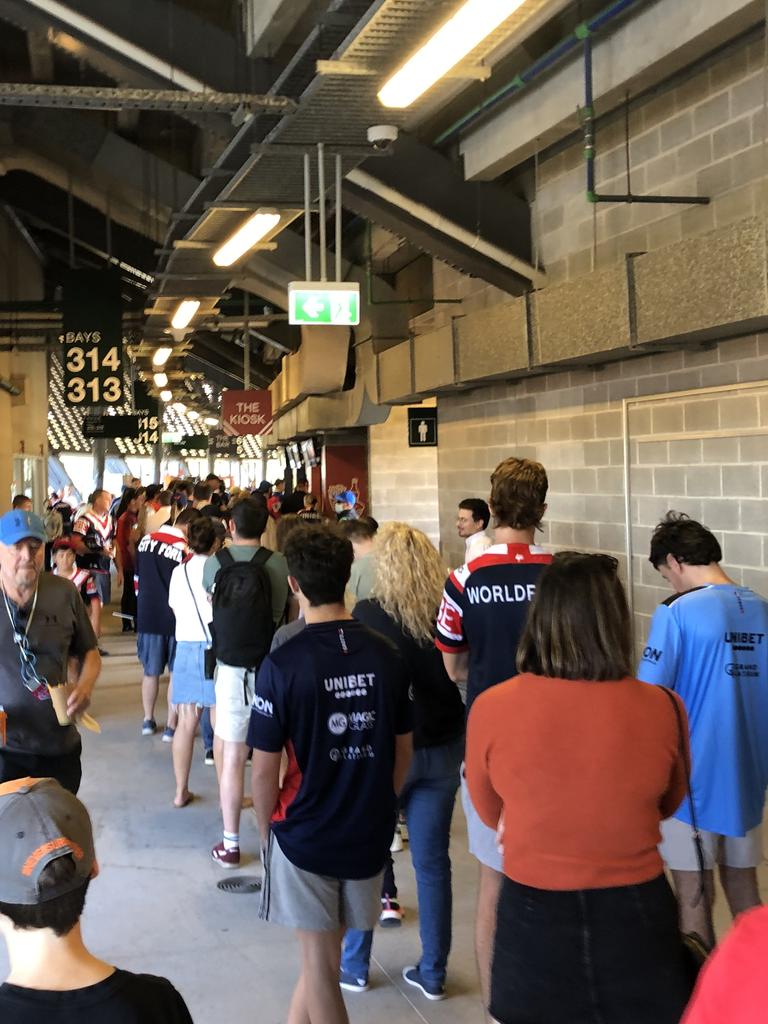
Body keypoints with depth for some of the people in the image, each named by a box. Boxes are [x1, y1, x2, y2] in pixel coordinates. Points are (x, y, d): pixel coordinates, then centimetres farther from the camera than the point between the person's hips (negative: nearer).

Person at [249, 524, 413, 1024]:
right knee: (321, 952, 20)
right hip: (370, 835, 4)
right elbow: (403, 752, 3)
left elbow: (265, 771, -13)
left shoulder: (282, 664, -18)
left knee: (321, 964, 10)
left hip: (305, 833, -4)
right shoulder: (386, 656, -6)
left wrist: (268, 831, 4)